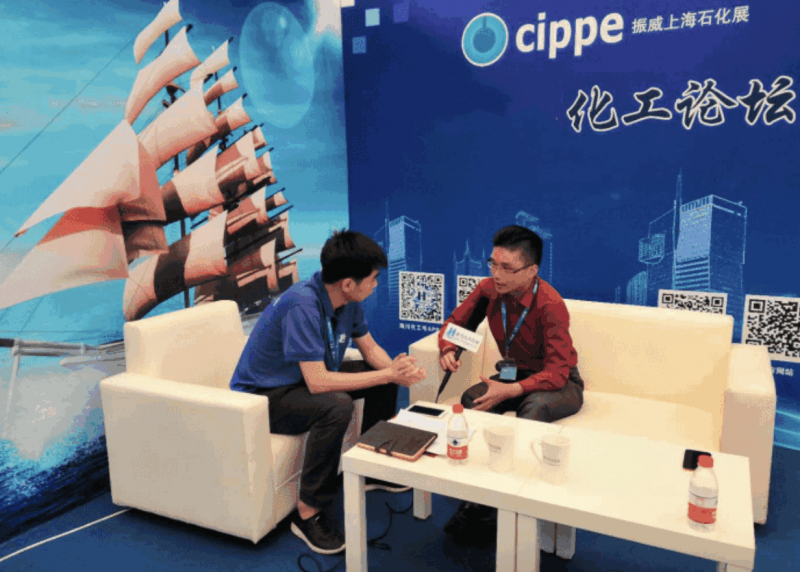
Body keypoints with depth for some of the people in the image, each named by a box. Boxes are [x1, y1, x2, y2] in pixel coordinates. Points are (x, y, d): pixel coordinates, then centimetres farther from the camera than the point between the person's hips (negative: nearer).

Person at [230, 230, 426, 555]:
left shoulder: (347, 301, -6)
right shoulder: (302, 306, -33)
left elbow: (370, 348, 6)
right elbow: (317, 382, -36)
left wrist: (396, 370, -16)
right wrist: (387, 374, -30)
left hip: (309, 379, 9)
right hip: (261, 397, -9)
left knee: (384, 373, 6)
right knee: (336, 406, -35)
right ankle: (308, 513, -19)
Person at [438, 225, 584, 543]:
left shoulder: (550, 305, -25)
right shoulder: (489, 289, -9)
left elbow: (557, 373, -27)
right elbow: (456, 321, 6)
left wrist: (511, 390, -39)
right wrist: (447, 349, -17)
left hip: (559, 383, -5)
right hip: (513, 373, 5)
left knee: (534, 407, -39)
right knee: (472, 398, -27)